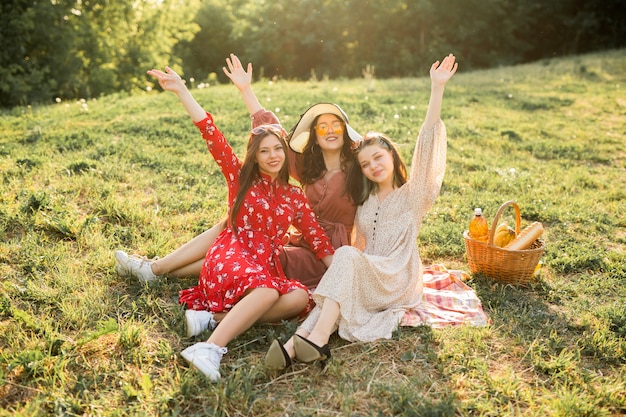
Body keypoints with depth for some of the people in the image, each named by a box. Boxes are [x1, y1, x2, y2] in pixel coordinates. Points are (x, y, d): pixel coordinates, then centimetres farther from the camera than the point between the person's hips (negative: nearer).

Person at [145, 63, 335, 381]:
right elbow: (211, 134, -2)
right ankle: (210, 348, -44)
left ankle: (218, 317, -25)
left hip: (266, 269, 4)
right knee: (268, 292, -36)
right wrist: (181, 91, -10)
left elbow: (318, 240, 11)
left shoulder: (295, 197, 15)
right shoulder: (240, 177, 7)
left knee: (300, 297, -27)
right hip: (230, 259, -4)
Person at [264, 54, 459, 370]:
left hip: (397, 283, -5)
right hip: (365, 282, 5)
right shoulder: (365, 201, 20)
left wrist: (437, 88, -18)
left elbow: (427, 144, -10)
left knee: (347, 256, -31)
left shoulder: (412, 195, 2)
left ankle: (317, 338, -46)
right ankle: (297, 343, -52)